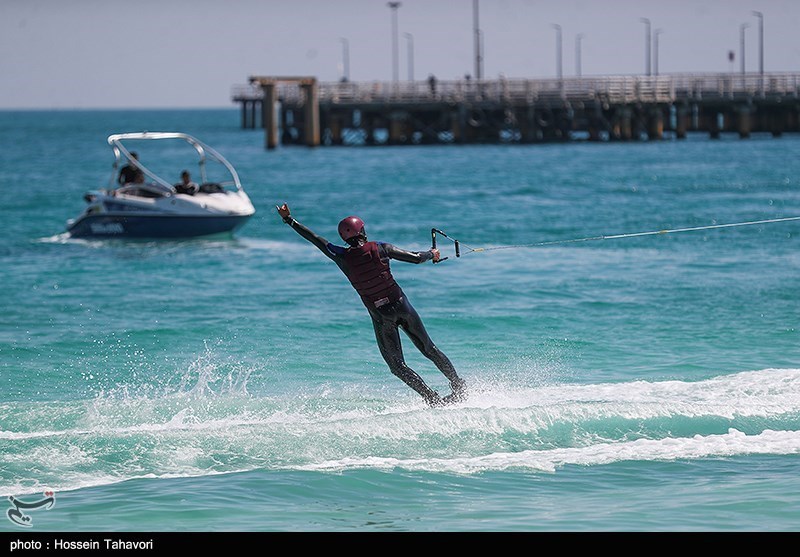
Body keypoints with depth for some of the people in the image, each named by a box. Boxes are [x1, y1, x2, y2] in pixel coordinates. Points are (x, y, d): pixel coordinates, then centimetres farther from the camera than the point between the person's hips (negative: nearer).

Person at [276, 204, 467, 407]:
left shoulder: (342, 257, -9)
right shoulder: (380, 248, -8)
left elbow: (314, 238, 1)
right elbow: (416, 258, -4)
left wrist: (289, 220, 11)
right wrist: (431, 254, 18)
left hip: (380, 316, -1)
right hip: (402, 306, 1)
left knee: (397, 366, 8)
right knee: (429, 349, 18)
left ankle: (434, 399, -1)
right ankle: (458, 386, 23)